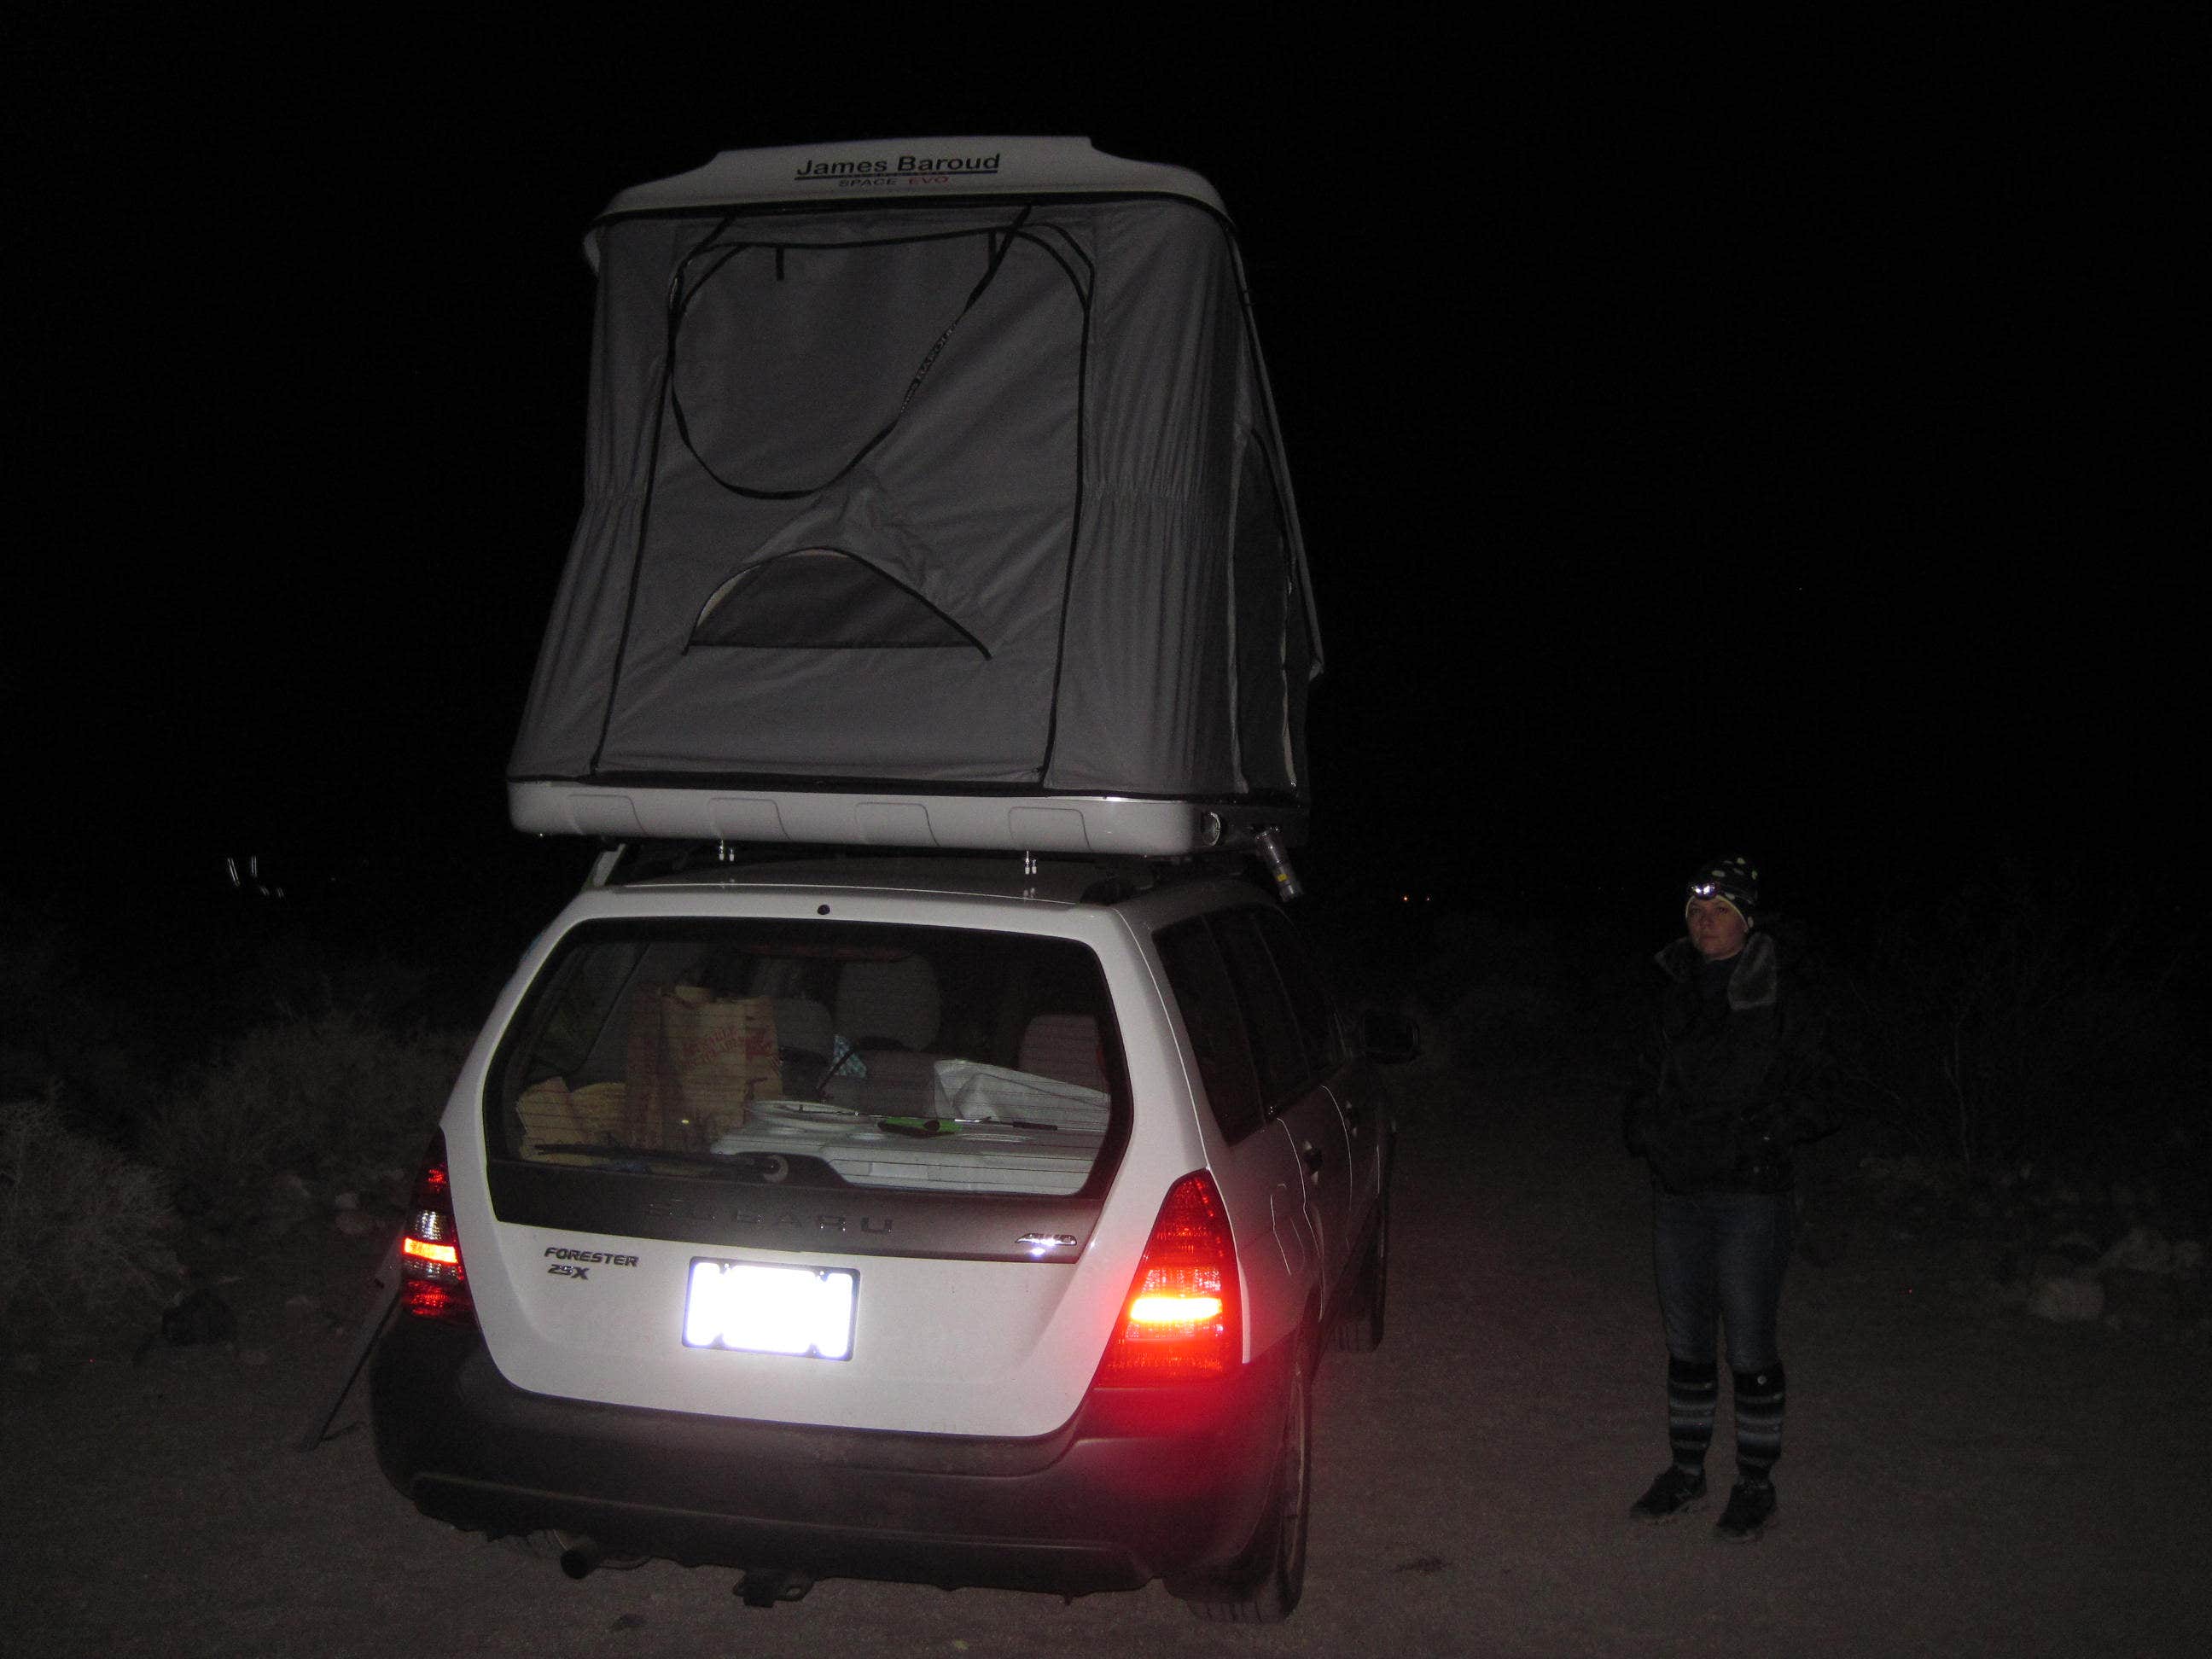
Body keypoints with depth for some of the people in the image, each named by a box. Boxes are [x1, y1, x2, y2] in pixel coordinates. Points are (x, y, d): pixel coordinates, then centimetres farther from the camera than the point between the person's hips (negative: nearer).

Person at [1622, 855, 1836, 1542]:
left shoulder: (1783, 990, -9)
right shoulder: (1680, 984, 8)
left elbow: (1813, 1092, -7)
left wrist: (1761, 1136, -17)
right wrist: (1644, 1128, 4)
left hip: (1752, 1192, -5)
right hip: (1678, 1188, 5)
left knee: (1752, 1348, 3)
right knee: (1686, 1341, 14)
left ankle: (1756, 1485, 20)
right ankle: (1686, 1472, 28)